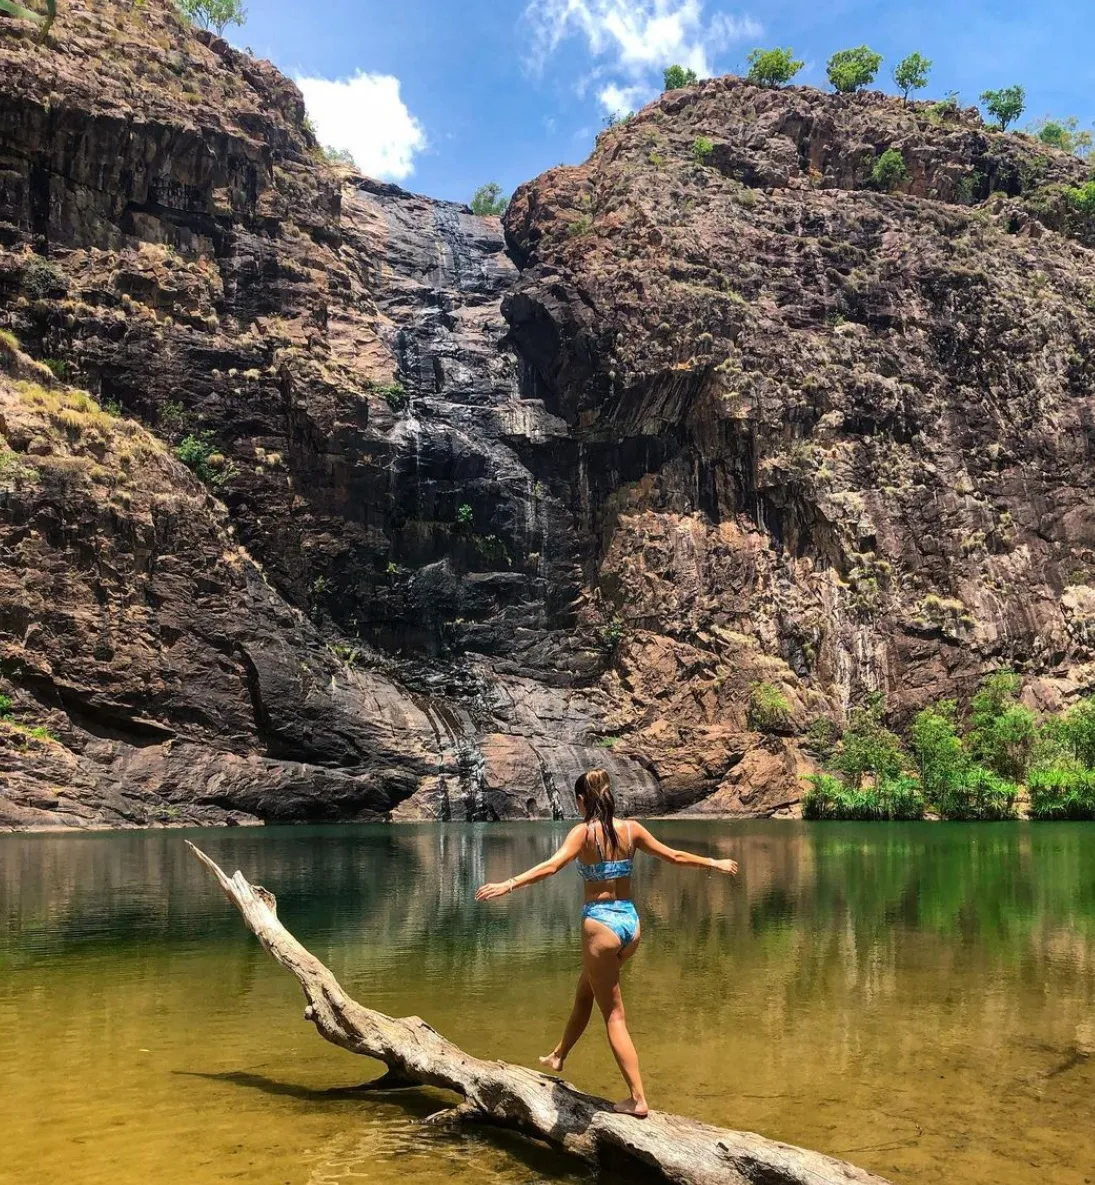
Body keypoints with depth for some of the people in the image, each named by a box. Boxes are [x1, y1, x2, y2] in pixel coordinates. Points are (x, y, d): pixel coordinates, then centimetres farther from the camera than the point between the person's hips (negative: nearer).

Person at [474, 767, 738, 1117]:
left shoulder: (585, 832, -11)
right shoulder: (631, 829, 3)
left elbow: (551, 866, -26)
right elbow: (675, 856, 12)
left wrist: (508, 884, -32)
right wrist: (715, 863, 27)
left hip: (601, 923, -6)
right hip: (631, 922, 6)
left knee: (614, 1016, 3)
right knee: (585, 990, 27)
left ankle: (638, 1099, 3)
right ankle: (559, 1056, 45)